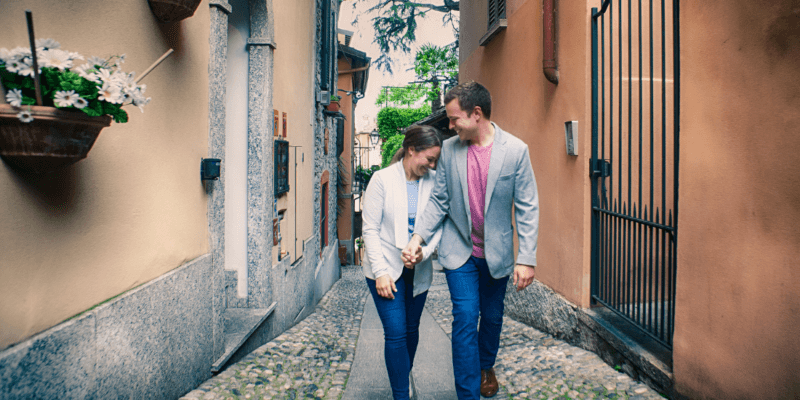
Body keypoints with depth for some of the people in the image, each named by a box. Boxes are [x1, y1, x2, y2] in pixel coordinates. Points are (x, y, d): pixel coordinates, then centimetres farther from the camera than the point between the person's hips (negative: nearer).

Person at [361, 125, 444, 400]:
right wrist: (381, 272, -14)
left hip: (418, 270, 4)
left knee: (411, 329, 15)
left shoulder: (433, 181, -1)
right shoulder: (382, 179, -9)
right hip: (386, 269, -3)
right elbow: (370, 230, -9)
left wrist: (424, 251, -16)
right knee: (396, 333, -6)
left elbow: (438, 225, 3)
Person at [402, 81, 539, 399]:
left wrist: (527, 259, -11)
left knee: (492, 317, 17)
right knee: (466, 318, -5)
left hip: (497, 252, 0)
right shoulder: (449, 149, -3)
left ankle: (486, 366, 47)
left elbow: (527, 208, -8)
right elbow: (439, 200, 1)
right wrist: (418, 236, -12)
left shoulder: (516, 150, -10)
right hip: (459, 250, 0)